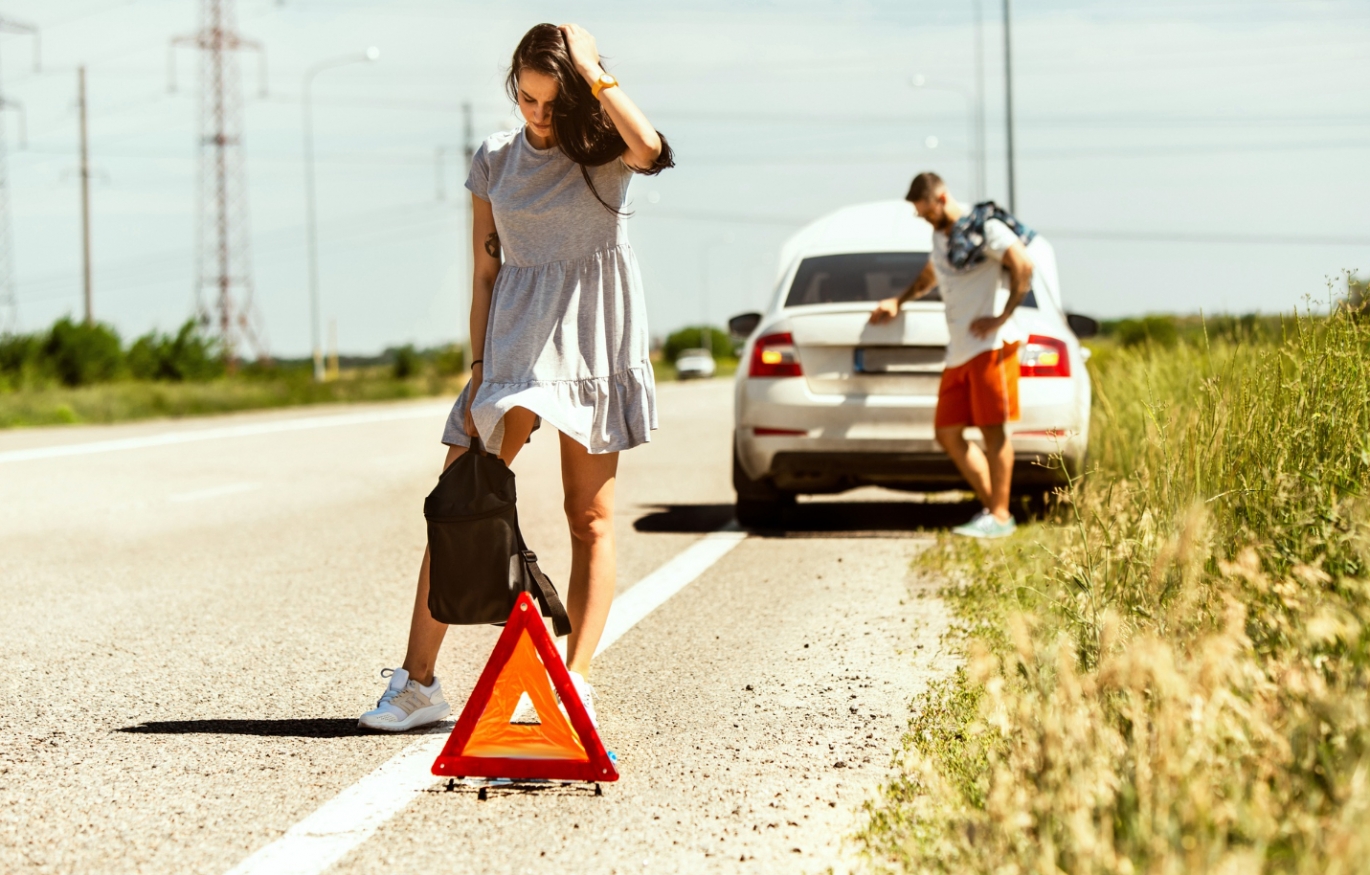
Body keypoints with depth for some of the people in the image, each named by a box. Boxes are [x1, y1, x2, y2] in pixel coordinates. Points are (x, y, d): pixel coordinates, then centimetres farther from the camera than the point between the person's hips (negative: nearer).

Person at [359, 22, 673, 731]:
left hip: (593, 335, -3)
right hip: (515, 338, 3)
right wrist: (480, 371, 1)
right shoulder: (495, 160, 8)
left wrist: (592, 73, -19)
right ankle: (418, 682, -2)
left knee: (591, 517, -1)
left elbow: (651, 151, -27)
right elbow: (486, 272, 9)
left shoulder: (603, 147, -1)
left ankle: (574, 683, 2)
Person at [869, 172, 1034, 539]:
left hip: (990, 344, -9)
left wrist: (1003, 317, -17)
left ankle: (1000, 516, -4)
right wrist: (898, 302, 31)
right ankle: (990, 505, 10)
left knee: (992, 429, -7)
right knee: (948, 433, 4)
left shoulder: (985, 227, -7)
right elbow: (929, 277, 41)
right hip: (959, 351, 9)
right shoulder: (941, 236, 20)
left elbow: (1023, 267, -18)